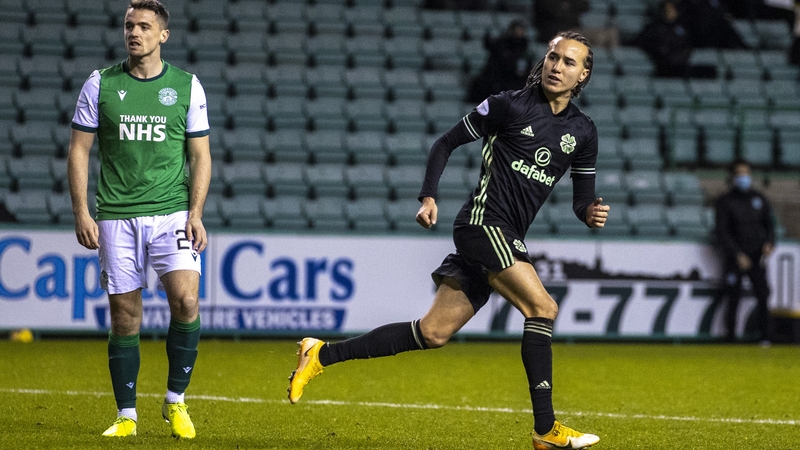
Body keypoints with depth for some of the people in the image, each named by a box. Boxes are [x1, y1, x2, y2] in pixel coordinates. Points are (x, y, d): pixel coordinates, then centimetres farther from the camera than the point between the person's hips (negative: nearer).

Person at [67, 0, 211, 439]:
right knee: (124, 317, 1)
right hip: (117, 217, 1)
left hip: (171, 211, -1)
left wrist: (195, 214, -5)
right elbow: (79, 150, 5)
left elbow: (200, 155, 6)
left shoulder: (187, 86, 4)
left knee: (185, 300, -17)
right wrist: (81, 213, -3)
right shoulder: (100, 84, 4)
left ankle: (176, 402, 0)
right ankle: (126, 415, 12)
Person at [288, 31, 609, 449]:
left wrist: (591, 212, -6)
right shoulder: (510, 105, -3)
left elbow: (582, 197, 17)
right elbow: (446, 143, 3)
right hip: (483, 222, -6)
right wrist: (428, 196, -7)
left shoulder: (583, 132, 12)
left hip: (507, 239, 6)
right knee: (542, 307, -19)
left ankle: (322, 354, 12)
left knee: (433, 332, 3)